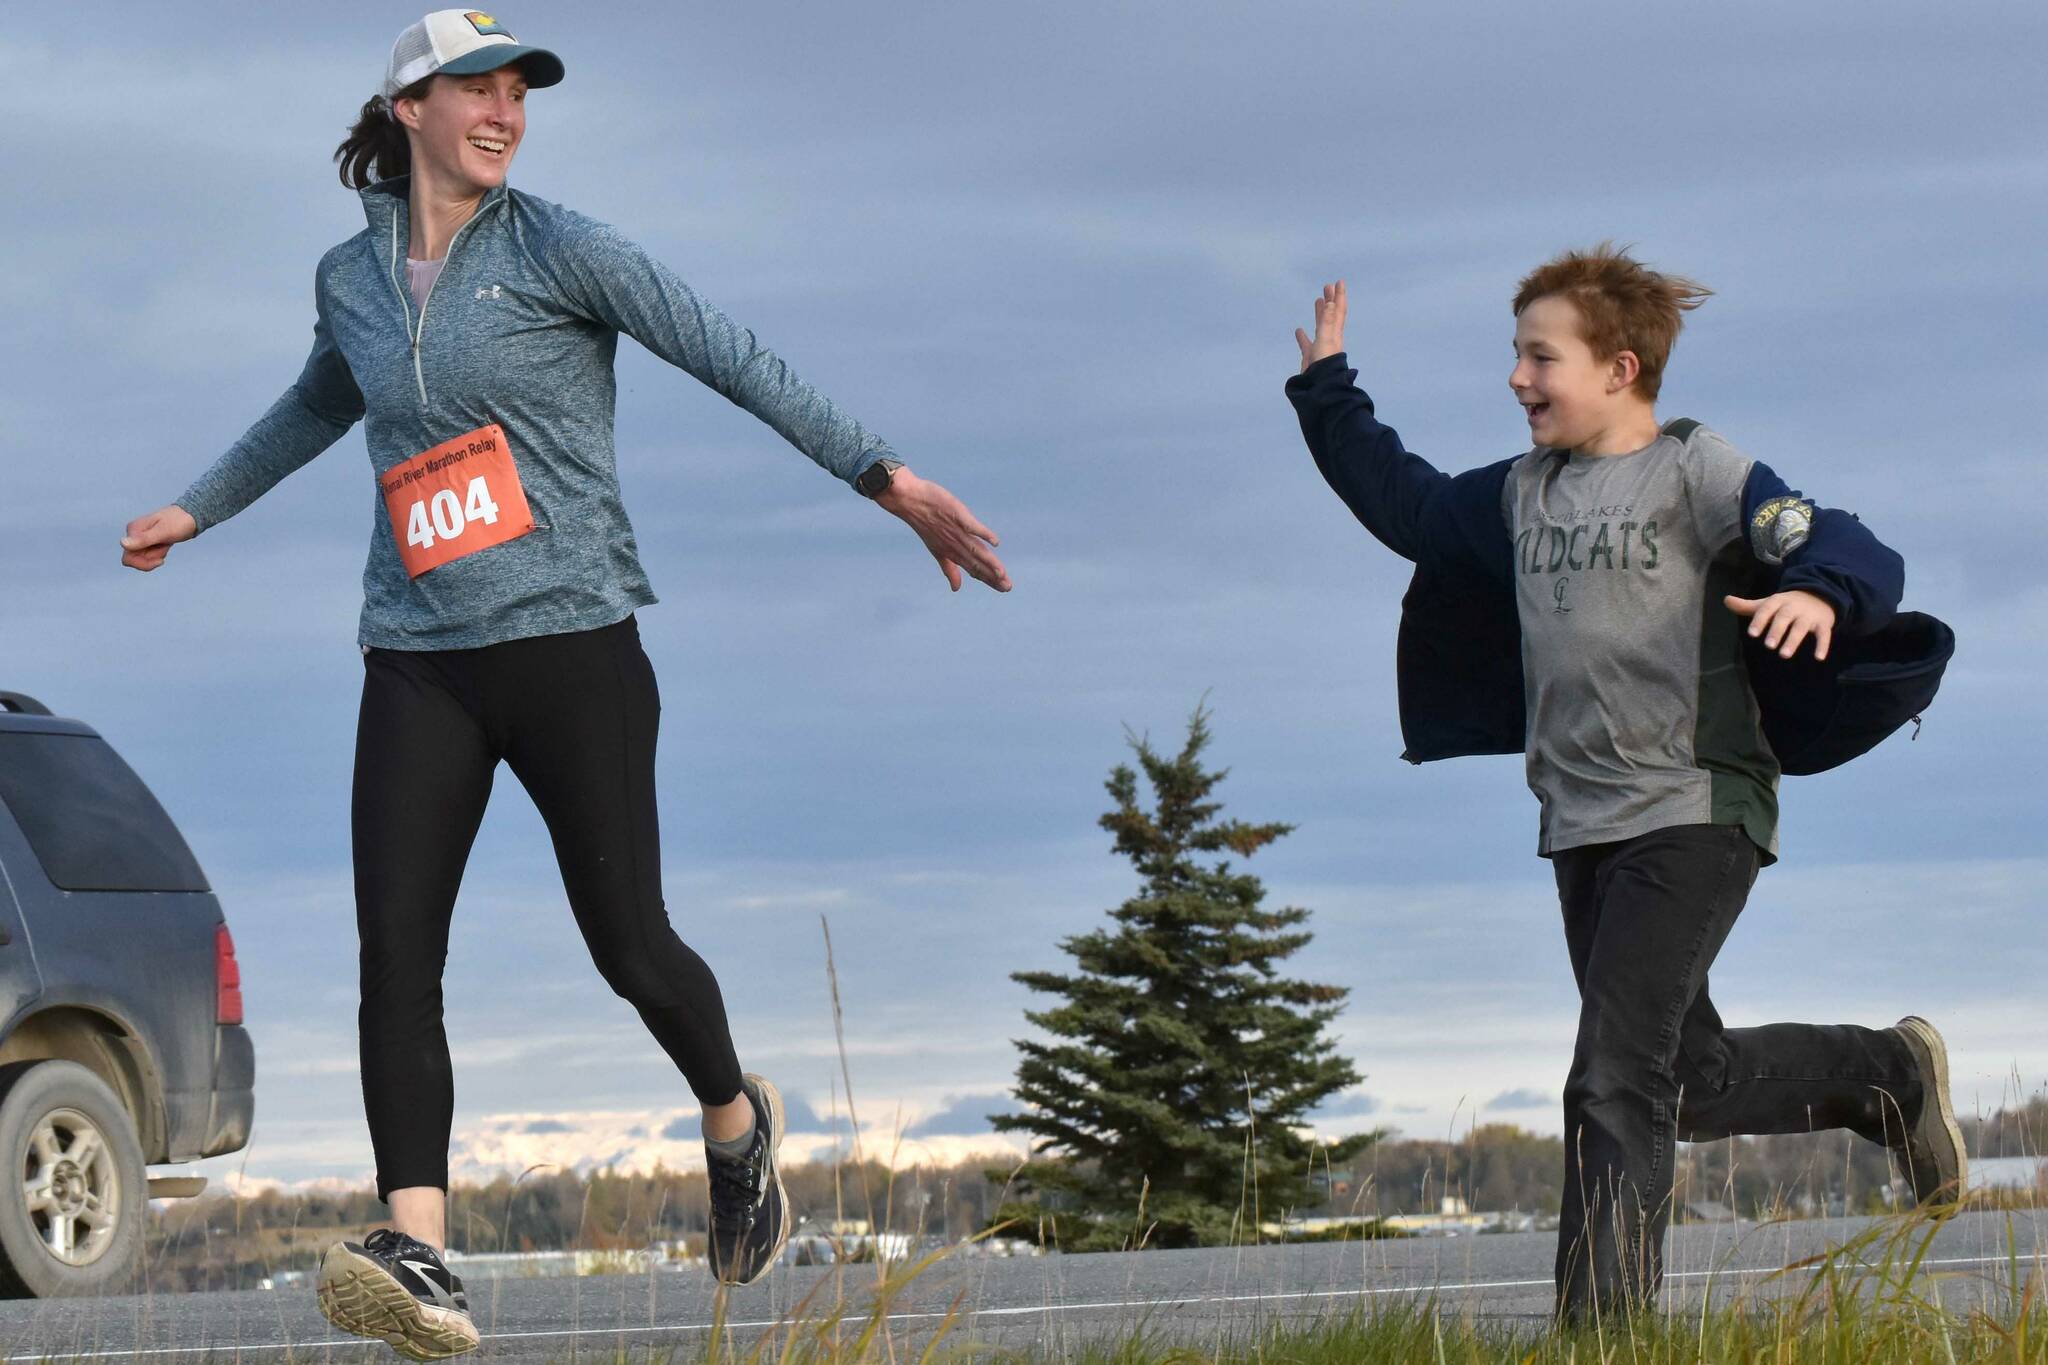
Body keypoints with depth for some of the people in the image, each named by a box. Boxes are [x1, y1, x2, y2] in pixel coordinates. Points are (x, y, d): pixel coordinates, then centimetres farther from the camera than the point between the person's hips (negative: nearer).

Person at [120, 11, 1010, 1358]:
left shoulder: (558, 249, -2)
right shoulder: (353, 278, 12)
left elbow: (736, 359, -5)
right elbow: (320, 406, 34)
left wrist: (888, 478, -10)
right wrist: (195, 509, 47)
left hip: (570, 643, -4)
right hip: (419, 665, 4)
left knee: (630, 945, -2)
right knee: (395, 947, -13)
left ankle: (738, 1119, 30)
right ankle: (419, 1253, -19)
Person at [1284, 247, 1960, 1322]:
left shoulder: (1695, 472, -7)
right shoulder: (1520, 494, 13)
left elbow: (1850, 551, -17)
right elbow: (1407, 506, 29)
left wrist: (1820, 593, -39)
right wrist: (1327, 392, 27)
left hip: (1693, 819, -8)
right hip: (1580, 831, 8)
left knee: (1615, 1083, -15)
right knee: (1692, 1085, 16)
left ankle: (1601, 1324, -13)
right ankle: (1888, 1075, 39)